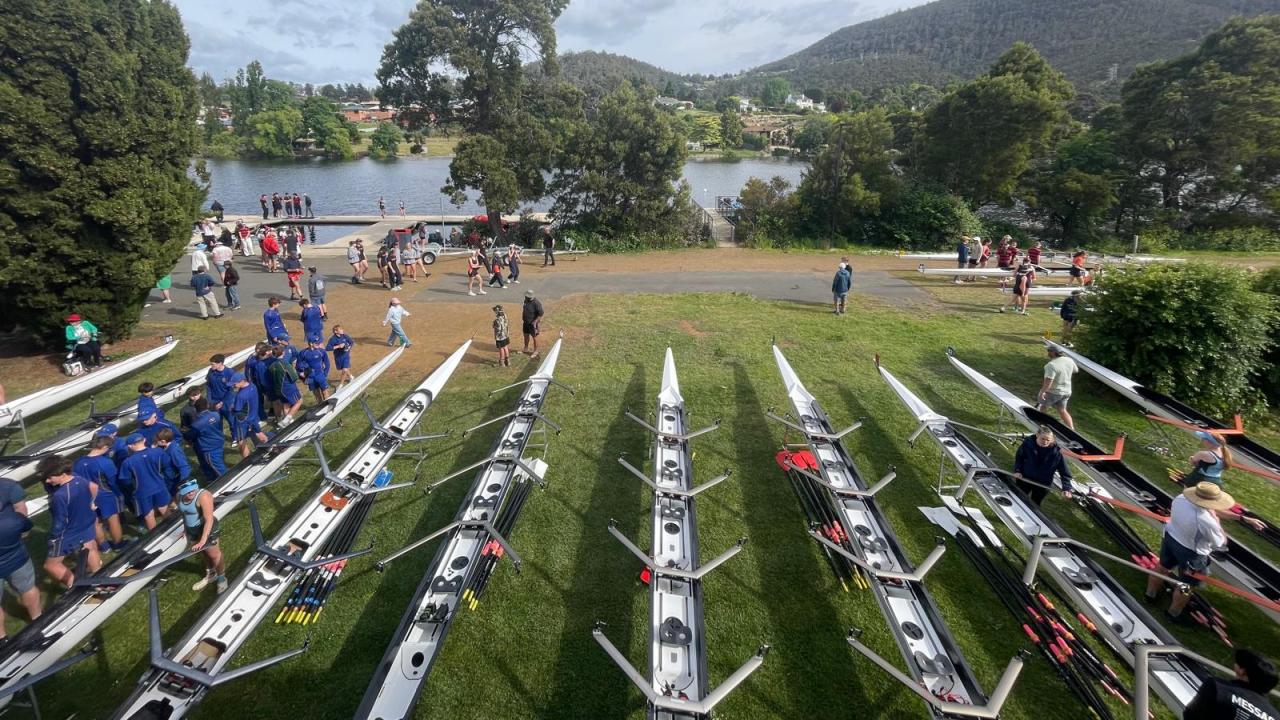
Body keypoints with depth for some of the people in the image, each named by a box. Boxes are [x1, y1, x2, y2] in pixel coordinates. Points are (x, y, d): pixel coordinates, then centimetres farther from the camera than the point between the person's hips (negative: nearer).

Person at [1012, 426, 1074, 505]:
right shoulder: (1027, 443, -17)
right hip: (1024, 479, 1)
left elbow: (1065, 473, -14)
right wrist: (1017, 471, -11)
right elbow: (1019, 457, 1)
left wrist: (1066, 489, -23)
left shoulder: (1056, 452, -19)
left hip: (1043, 485, -1)